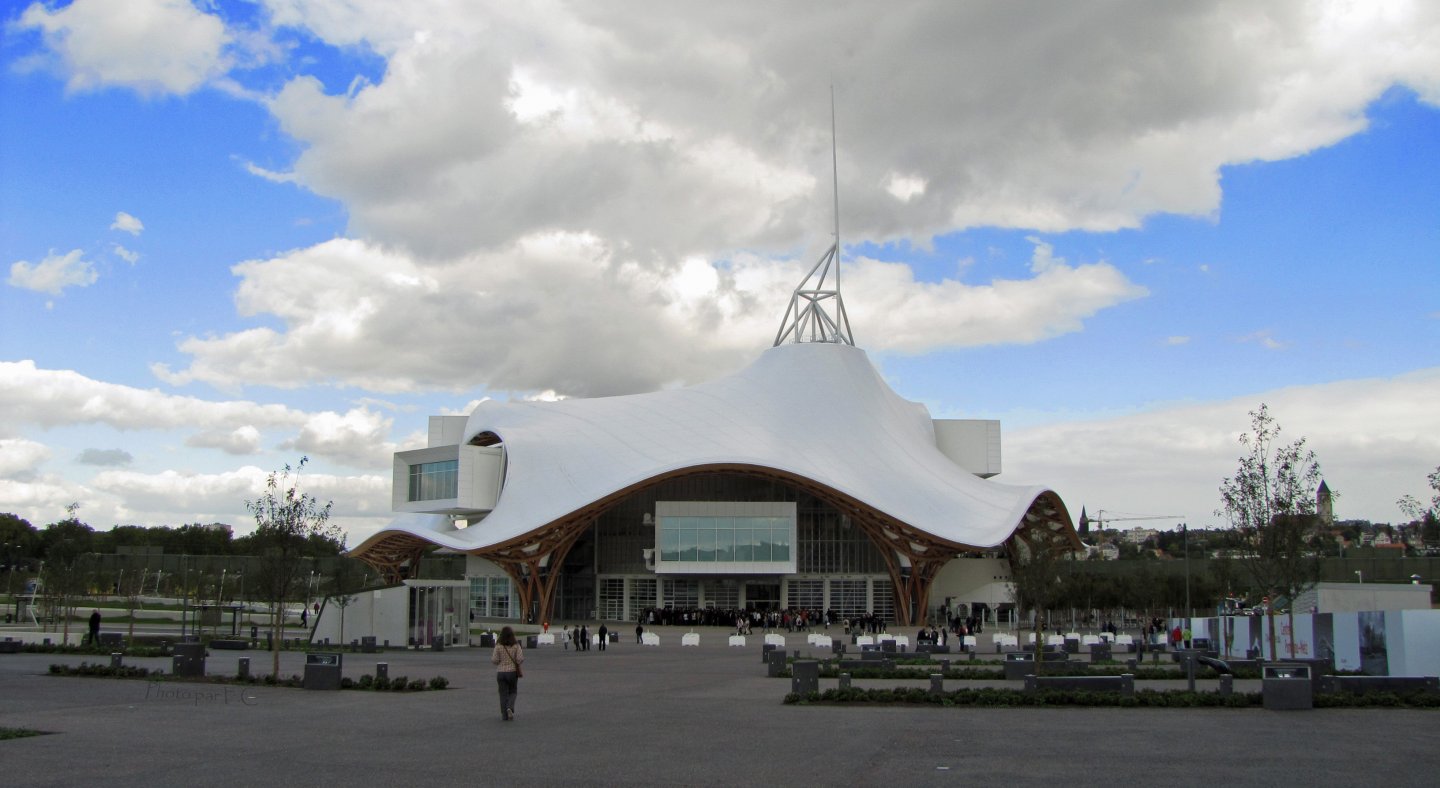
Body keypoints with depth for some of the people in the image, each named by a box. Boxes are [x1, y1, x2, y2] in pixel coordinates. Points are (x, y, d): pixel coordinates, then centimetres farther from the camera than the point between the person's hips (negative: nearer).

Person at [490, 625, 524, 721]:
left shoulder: (498, 646, -8)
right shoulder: (516, 646, -7)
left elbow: (494, 661, -8)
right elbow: (520, 659, -12)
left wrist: (492, 656, 12)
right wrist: (522, 652, 7)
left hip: (501, 673, 0)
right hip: (513, 672, 0)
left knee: (503, 694, 8)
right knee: (512, 692, 16)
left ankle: (505, 715, 9)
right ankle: (510, 708, -10)